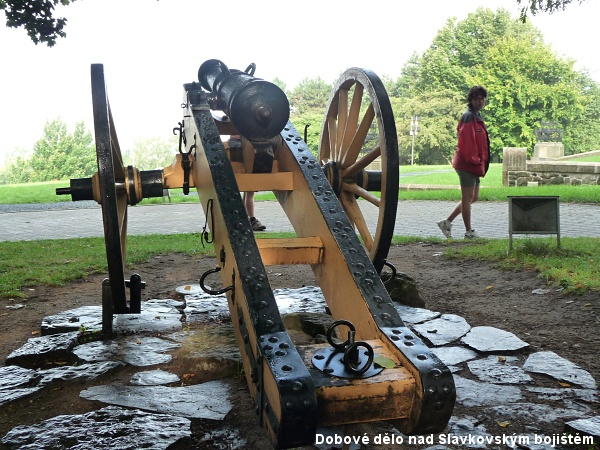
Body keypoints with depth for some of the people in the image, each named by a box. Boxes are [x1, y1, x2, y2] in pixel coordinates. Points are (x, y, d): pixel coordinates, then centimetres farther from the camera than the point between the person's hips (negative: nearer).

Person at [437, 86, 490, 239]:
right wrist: (474, 160, -19)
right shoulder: (469, 117, -12)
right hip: (468, 164, -11)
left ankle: (447, 222, 18)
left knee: (473, 197, 15)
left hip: (474, 165, 11)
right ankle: (469, 231, 6)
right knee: (468, 198, -2)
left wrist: (481, 163, 16)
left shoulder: (476, 117, 20)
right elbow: (467, 141, -21)